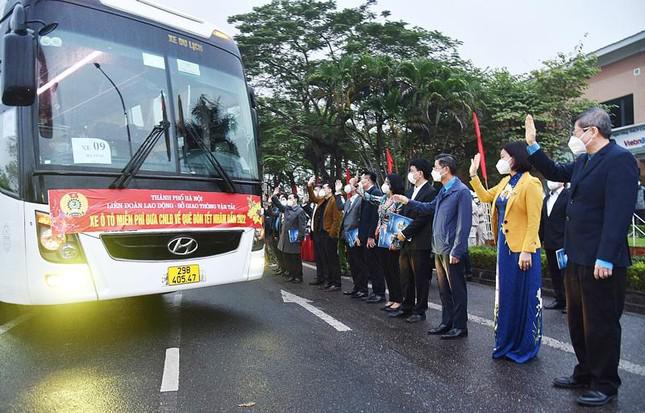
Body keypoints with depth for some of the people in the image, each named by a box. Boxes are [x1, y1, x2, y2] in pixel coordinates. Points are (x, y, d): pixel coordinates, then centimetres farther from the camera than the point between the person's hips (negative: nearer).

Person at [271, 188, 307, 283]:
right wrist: (274, 196, 9)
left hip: (293, 238, -7)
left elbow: (302, 225, -13)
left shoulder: (300, 211, -10)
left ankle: (298, 277, 12)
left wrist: (300, 238, -17)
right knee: (286, 258, 12)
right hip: (285, 237, 7)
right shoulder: (286, 208, 10)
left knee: (296, 259, 1)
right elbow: (278, 204, 24)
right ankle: (291, 275, 24)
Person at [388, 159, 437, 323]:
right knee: (406, 277, 15)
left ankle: (420, 311, 15)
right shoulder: (411, 191, 14)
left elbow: (422, 218, -17)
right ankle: (406, 308, 27)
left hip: (420, 243, -8)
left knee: (421, 278, 4)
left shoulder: (430, 193, -12)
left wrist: (405, 233, -15)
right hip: (406, 241, 8)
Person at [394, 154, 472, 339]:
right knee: (443, 289, 16)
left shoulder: (462, 191, -15)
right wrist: (408, 202, 22)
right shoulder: (443, 191, 13)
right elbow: (430, 207, 28)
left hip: (451, 250, -9)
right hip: (439, 249, 9)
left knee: (456, 290, 3)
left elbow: (464, 223, -19)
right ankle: (447, 323, 28)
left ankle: (460, 326, 14)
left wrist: (456, 251, -20)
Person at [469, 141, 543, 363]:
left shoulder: (530, 183, -12)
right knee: (506, 295, 14)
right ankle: (507, 343, 27)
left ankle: (526, 347, 17)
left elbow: (534, 221, -16)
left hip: (522, 249, -8)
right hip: (505, 246, 8)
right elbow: (485, 197, 25)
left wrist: (527, 251, -20)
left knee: (524, 297, 4)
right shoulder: (505, 182, 11)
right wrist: (473, 175, 18)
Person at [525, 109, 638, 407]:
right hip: (578, 257, 9)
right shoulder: (584, 162, 12)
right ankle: (585, 373, 34)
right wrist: (532, 145, 17)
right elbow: (554, 172, 27)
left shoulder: (620, 159, -15)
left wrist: (605, 259, -24)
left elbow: (619, 212, -22)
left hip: (601, 261, -9)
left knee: (601, 324, 5)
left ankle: (605, 385, 21)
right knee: (578, 321, 18)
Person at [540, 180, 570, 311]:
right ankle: (560, 300, 22)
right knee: (554, 274, 13)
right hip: (549, 244, 7)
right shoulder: (547, 198, 16)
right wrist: (540, 240, 12)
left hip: (563, 244, -7)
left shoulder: (568, 195, -8)